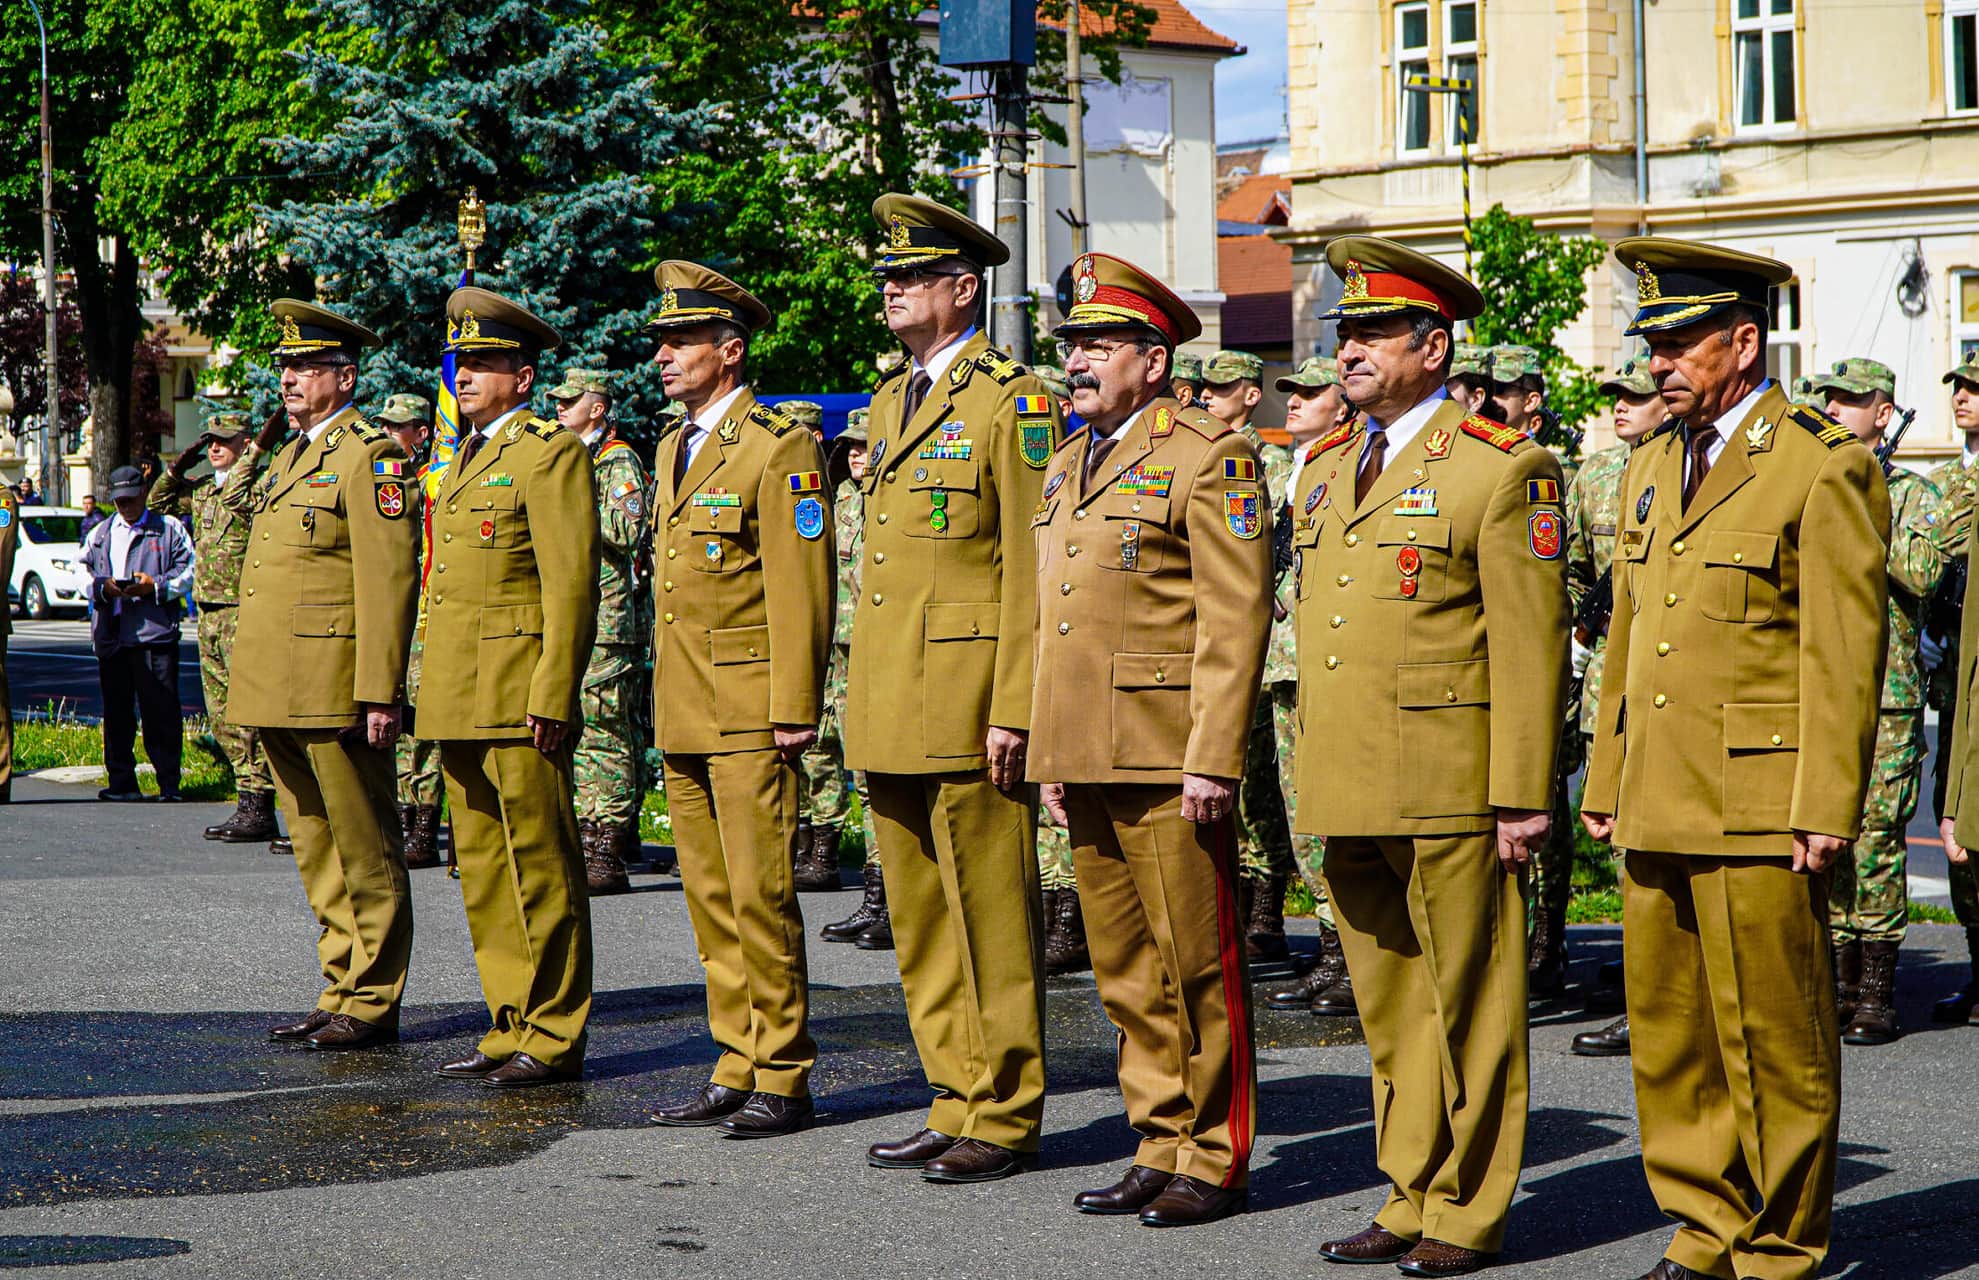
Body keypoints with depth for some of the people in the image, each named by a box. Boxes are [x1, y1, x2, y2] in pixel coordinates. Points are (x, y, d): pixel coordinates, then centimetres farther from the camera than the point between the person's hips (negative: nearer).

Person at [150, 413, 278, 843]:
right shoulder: (203, 490, 15)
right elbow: (159, 502, 29)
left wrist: (254, 454, -22)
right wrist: (178, 467, 14)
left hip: (244, 614, -9)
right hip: (210, 615, 9)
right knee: (221, 714, 10)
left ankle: (258, 811, -7)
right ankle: (249, 805, 16)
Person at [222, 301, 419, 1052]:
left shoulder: (368, 455, -9)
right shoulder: (286, 457, 18)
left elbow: (388, 579, -15)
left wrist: (380, 692, -19)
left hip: (334, 691, -9)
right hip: (277, 694, 9)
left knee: (363, 850, -2)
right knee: (316, 851, 13)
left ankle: (373, 1004, 3)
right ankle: (342, 991, 19)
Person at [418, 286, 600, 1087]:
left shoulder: (550, 453, -8)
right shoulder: (465, 457, 19)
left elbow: (572, 586, -14)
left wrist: (550, 698, -19)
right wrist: (435, 696, 19)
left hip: (519, 700, -9)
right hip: (460, 704, 9)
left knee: (539, 866, -4)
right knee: (484, 871, 11)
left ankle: (554, 1038, 1)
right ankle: (512, 1026, 18)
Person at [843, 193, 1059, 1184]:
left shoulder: (1012, 399, -8)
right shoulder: (889, 402, 17)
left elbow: (1031, 569, -12)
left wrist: (1013, 709, -17)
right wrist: (861, 696, 17)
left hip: (968, 707, -8)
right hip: (891, 713, 9)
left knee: (992, 917, -2)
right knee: (920, 920, 12)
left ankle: (1004, 1119, 5)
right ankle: (956, 1102, 20)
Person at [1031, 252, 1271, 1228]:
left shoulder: (1208, 457, -8)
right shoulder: (1068, 464, 18)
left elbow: (1234, 621, -13)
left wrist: (1213, 761, -18)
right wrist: (1049, 755, 18)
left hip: (1168, 760, -8)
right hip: (1086, 760, 8)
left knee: (1197, 966, -2)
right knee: (1126, 974, 11)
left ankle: (1217, 1162, 7)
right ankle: (1162, 1146, 20)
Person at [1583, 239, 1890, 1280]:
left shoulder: (1824, 468, -6)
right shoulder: (1652, 469, 17)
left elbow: (1845, 656, -10)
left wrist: (1826, 808, -15)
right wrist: (1605, 782, 18)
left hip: (1760, 809, -7)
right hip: (1658, 806, 7)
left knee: (1771, 1038, -1)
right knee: (1668, 1032, 10)